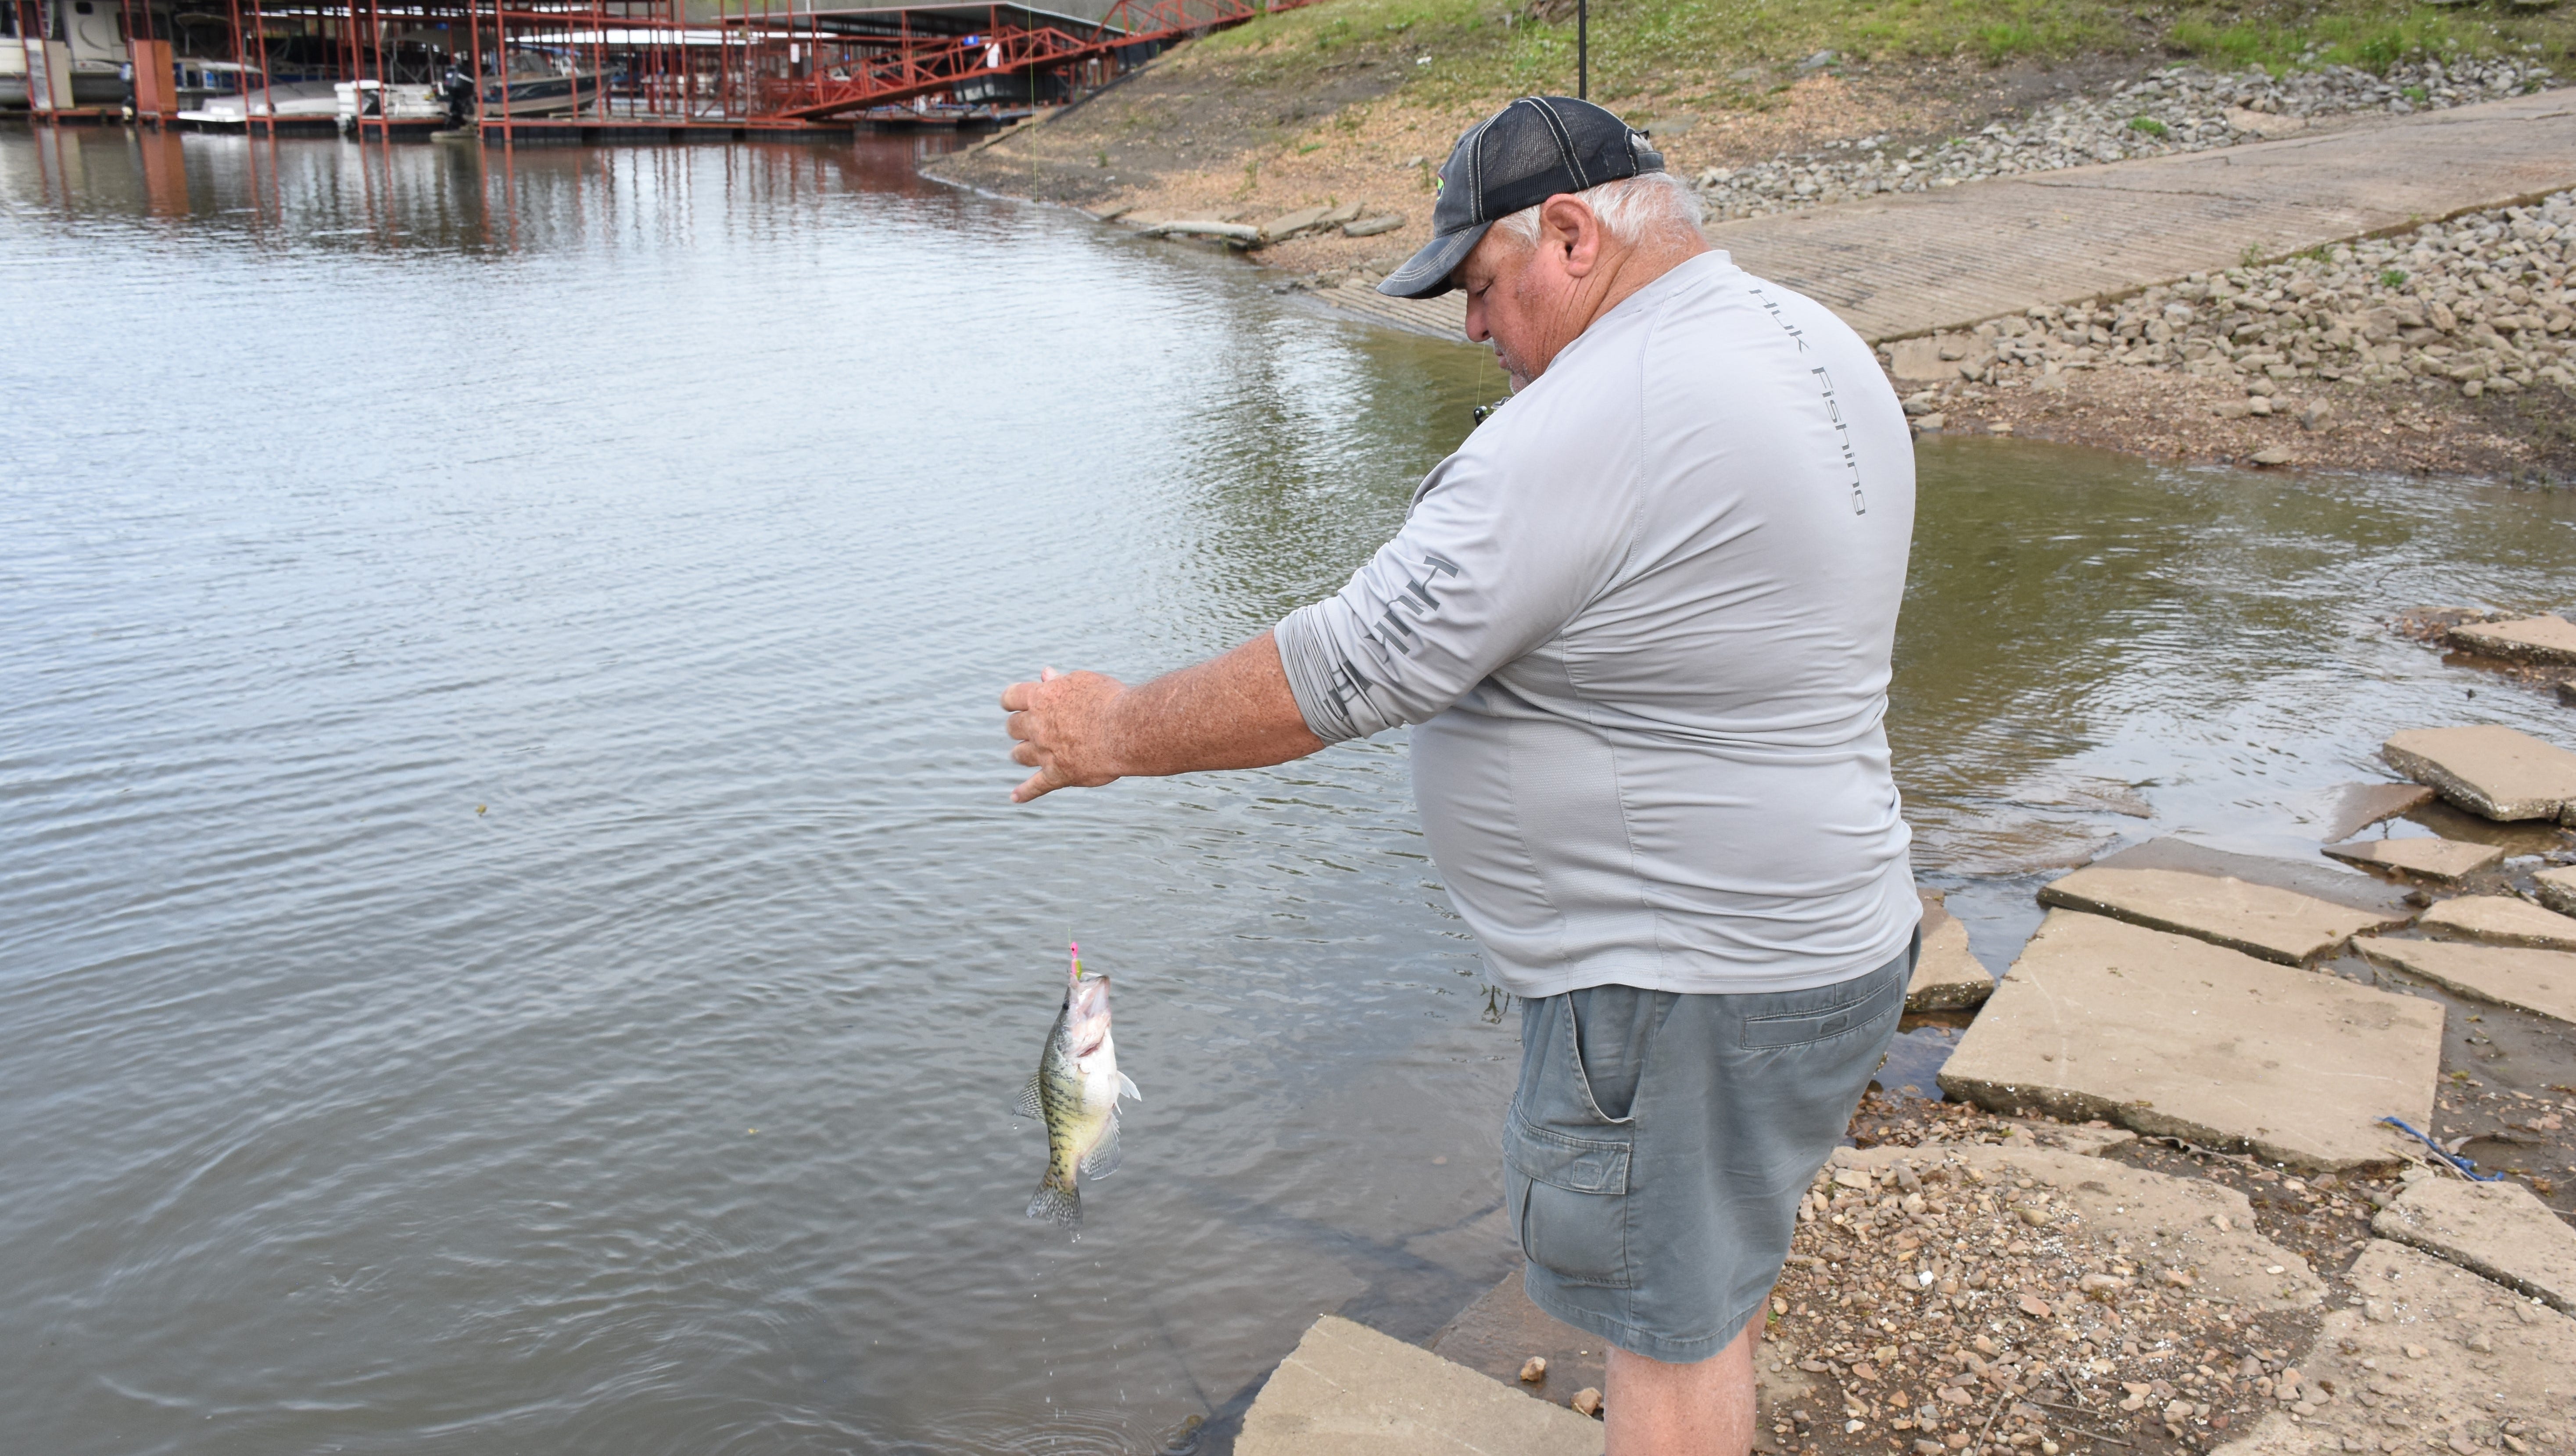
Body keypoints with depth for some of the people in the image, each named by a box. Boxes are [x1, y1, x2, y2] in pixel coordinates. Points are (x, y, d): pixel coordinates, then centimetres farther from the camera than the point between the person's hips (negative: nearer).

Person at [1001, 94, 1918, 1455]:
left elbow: (1345, 671, -25)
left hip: (1681, 981, -10)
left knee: (1669, 1321, 8)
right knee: (1709, 1284, 25)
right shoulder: (1812, 344, 5)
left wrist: (1120, 732, -12)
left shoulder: (1593, 428, -27)